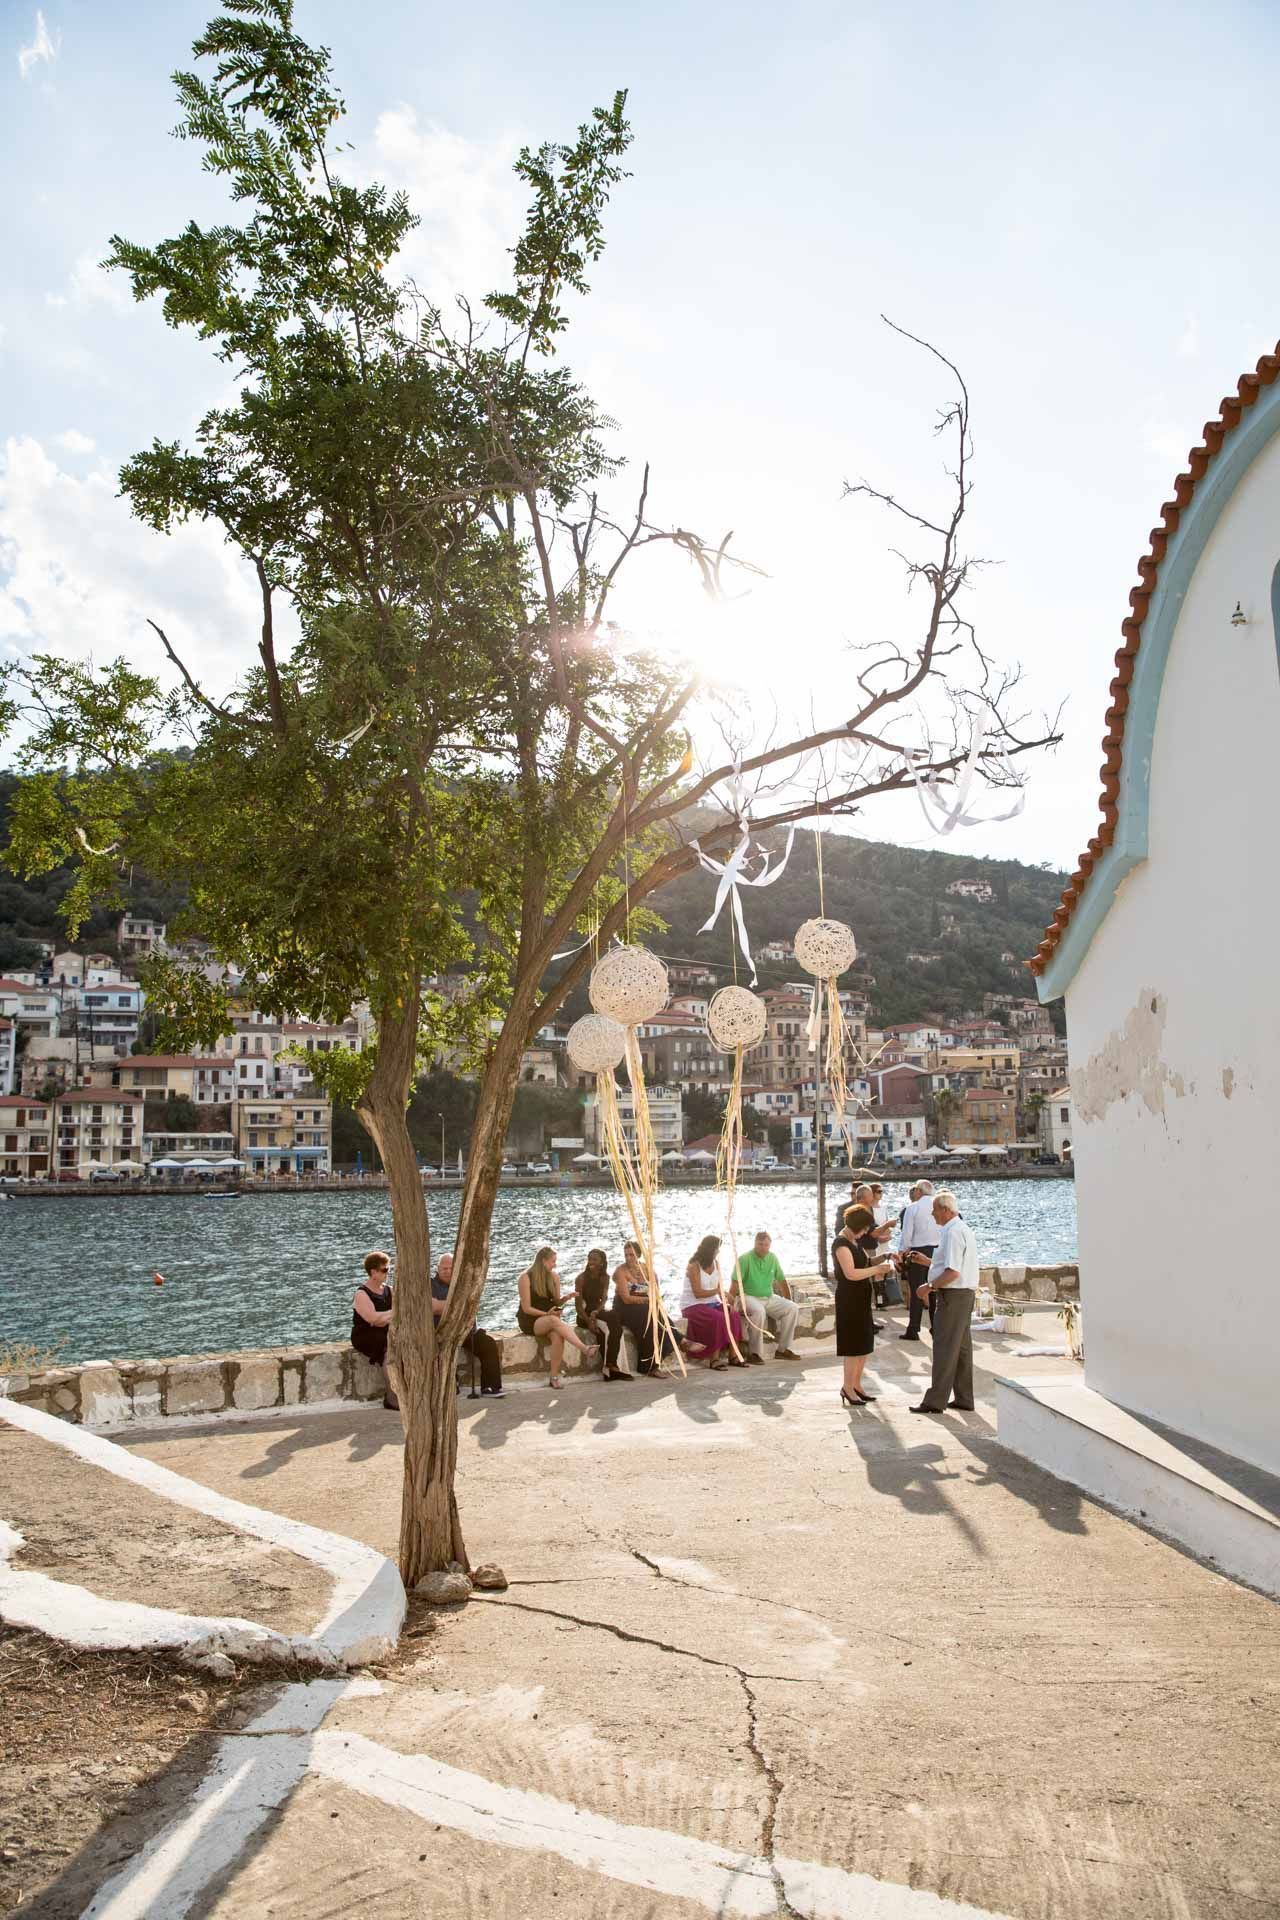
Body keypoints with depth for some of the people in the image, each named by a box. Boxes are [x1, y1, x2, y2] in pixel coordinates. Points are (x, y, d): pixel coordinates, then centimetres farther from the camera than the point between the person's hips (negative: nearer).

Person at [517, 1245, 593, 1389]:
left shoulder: (554, 1276, 7)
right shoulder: (526, 1277, -8)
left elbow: (556, 1302, 9)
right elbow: (526, 1308, -11)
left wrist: (566, 1298, -11)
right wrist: (546, 1314, -20)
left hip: (549, 1319, 5)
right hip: (529, 1321, -4)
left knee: (557, 1336, -31)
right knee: (554, 1321, -36)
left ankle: (554, 1377, -32)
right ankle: (584, 1348, -46)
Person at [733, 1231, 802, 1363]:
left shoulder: (773, 1258, 6)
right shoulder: (745, 1259, -11)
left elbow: (782, 1281, 13)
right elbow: (736, 1283, -16)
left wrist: (789, 1301, 13)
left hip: (769, 1297, 6)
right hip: (749, 1296, -6)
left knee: (793, 1308, -12)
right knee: (758, 1311, -37)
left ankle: (783, 1349, -4)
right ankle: (755, 1353, -24)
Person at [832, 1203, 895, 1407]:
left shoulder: (854, 1241, 13)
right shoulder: (841, 1243, -16)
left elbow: (864, 1262, 23)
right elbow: (851, 1273, -24)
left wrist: (882, 1258, 6)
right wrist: (877, 1269, -21)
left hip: (861, 1298, 10)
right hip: (849, 1298, -10)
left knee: (864, 1344, 14)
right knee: (853, 1345, -4)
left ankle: (856, 1384, 23)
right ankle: (848, 1388, 4)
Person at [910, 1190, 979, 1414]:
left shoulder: (953, 1232, -18)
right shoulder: (963, 1228, 15)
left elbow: (953, 1272, -25)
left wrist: (930, 1286, -16)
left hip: (953, 1295, -10)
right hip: (965, 1294, 11)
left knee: (945, 1348, -6)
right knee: (962, 1347, 14)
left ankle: (935, 1401, -3)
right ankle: (964, 1399, 20)